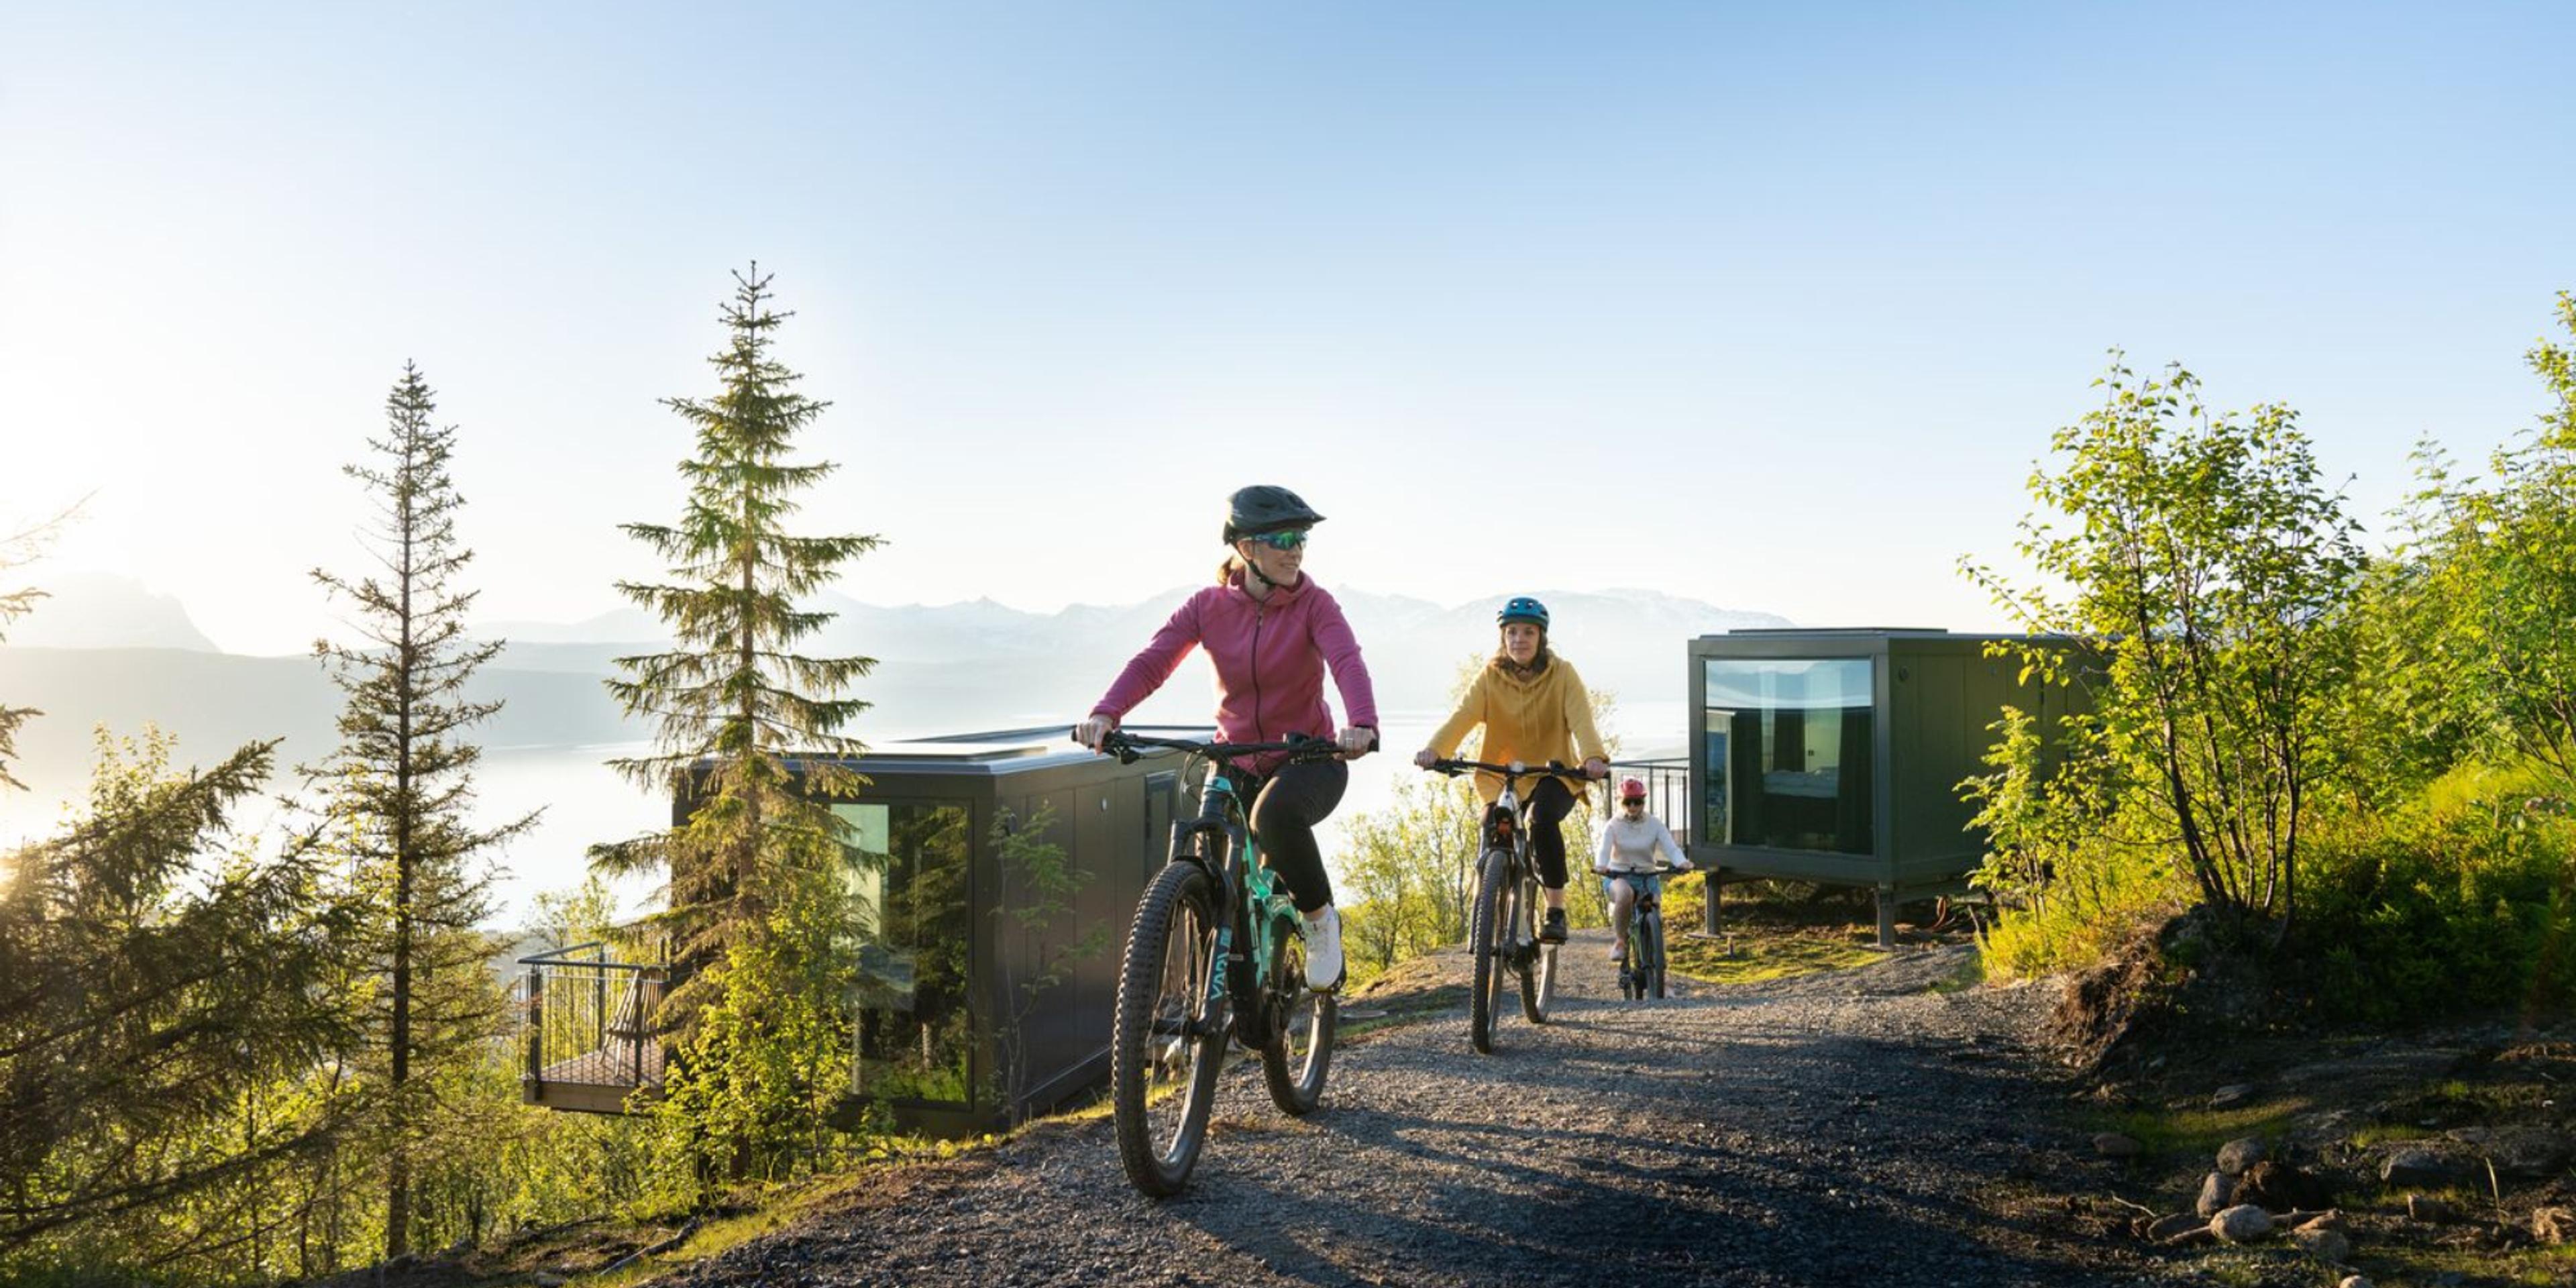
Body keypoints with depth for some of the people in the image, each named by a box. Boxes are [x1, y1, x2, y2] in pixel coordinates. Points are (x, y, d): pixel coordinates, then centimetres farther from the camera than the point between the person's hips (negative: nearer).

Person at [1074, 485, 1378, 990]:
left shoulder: (1313, 604, -10)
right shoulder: (1208, 606, -4)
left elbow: (1348, 663, -27)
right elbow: (1151, 662, -16)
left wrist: (1362, 724, -49)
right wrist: (1104, 715, -35)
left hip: (1310, 760, -3)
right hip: (1236, 764, 3)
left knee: (1276, 813, -37)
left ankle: (1320, 919, -11)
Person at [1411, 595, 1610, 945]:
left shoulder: (1562, 674, -8)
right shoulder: (1490, 677, -4)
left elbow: (1581, 719, -24)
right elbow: (1462, 716, -20)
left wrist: (1594, 757, -45)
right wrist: (1434, 749, -41)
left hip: (1554, 774, -3)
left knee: (1543, 819, -31)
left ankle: (1556, 910, -20)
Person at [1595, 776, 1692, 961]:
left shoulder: (1654, 824, -1)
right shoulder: (1613, 825, -4)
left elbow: (1671, 847, -15)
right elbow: (1604, 849, -20)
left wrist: (1682, 862, -38)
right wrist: (1600, 866, -44)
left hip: (1647, 878, 2)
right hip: (1617, 877, -2)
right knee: (1625, 893, -37)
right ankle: (1620, 941, -20)